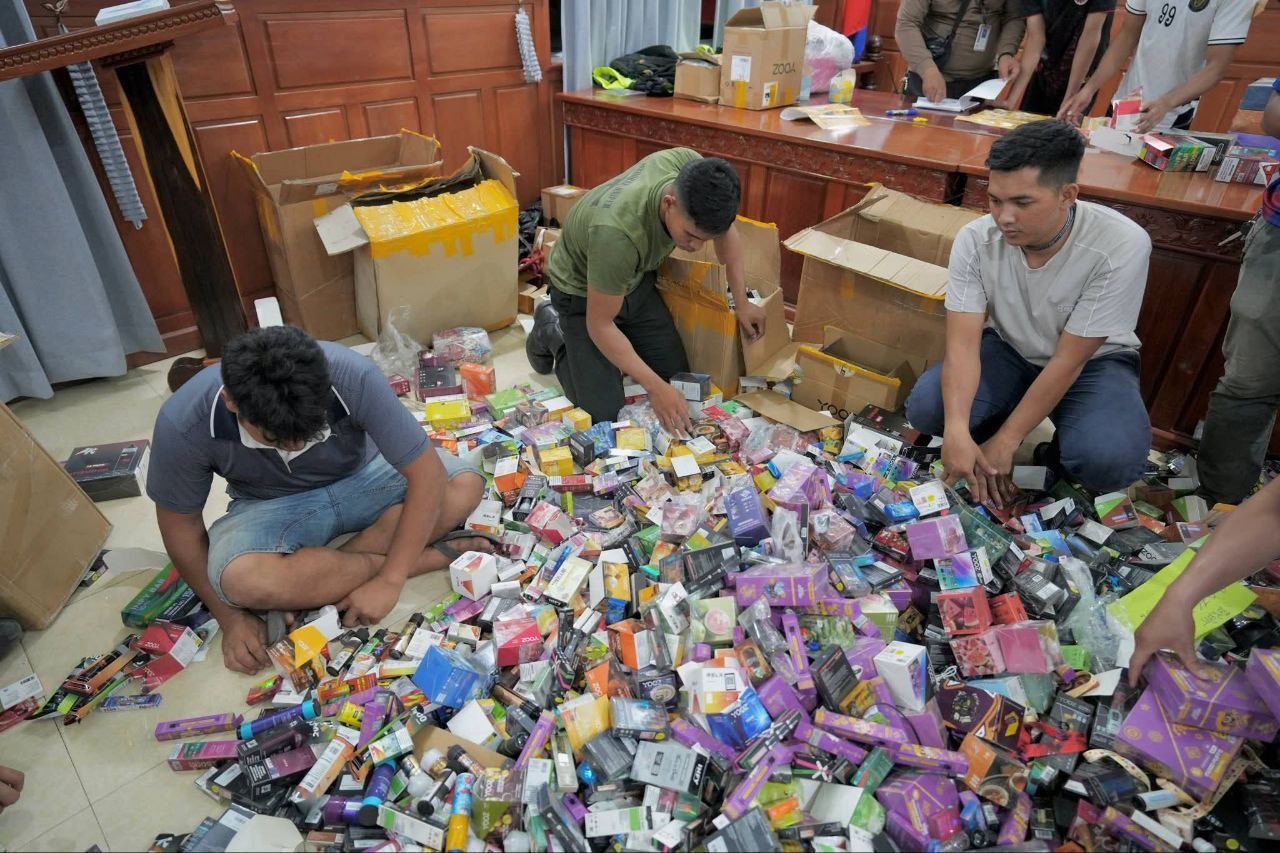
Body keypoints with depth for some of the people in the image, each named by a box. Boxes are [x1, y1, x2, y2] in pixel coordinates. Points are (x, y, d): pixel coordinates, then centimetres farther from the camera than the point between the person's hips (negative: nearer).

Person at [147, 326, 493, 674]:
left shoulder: (353, 378, -32)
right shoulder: (182, 423, -27)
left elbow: (427, 474, -27)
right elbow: (181, 525, -10)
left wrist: (390, 580, -28)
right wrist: (230, 616, -13)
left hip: (360, 478, 0)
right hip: (269, 505, 0)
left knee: (465, 483, -25)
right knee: (241, 579, -34)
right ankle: (426, 557, -17)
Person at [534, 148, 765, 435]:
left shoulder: (695, 170, -26)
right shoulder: (617, 229, -44)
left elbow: (726, 231, -3)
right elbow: (599, 325, -30)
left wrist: (742, 303, -1)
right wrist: (656, 388, -29)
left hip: (637, 278, 6)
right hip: (584, 291, -5)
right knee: (604, 412, -7)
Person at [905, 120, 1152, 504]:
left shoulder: (1122, 247, -29)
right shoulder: (975, 240, -22)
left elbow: (1068, 361, -25)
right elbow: (963, 344, -25)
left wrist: (1004, 443, -24)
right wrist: (957, 430, -40)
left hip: (1092, 360, -2)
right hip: (1008, 348, 3)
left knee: (1110, 460, -31)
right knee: (926, 408, -24)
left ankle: (1059, 458, 6)